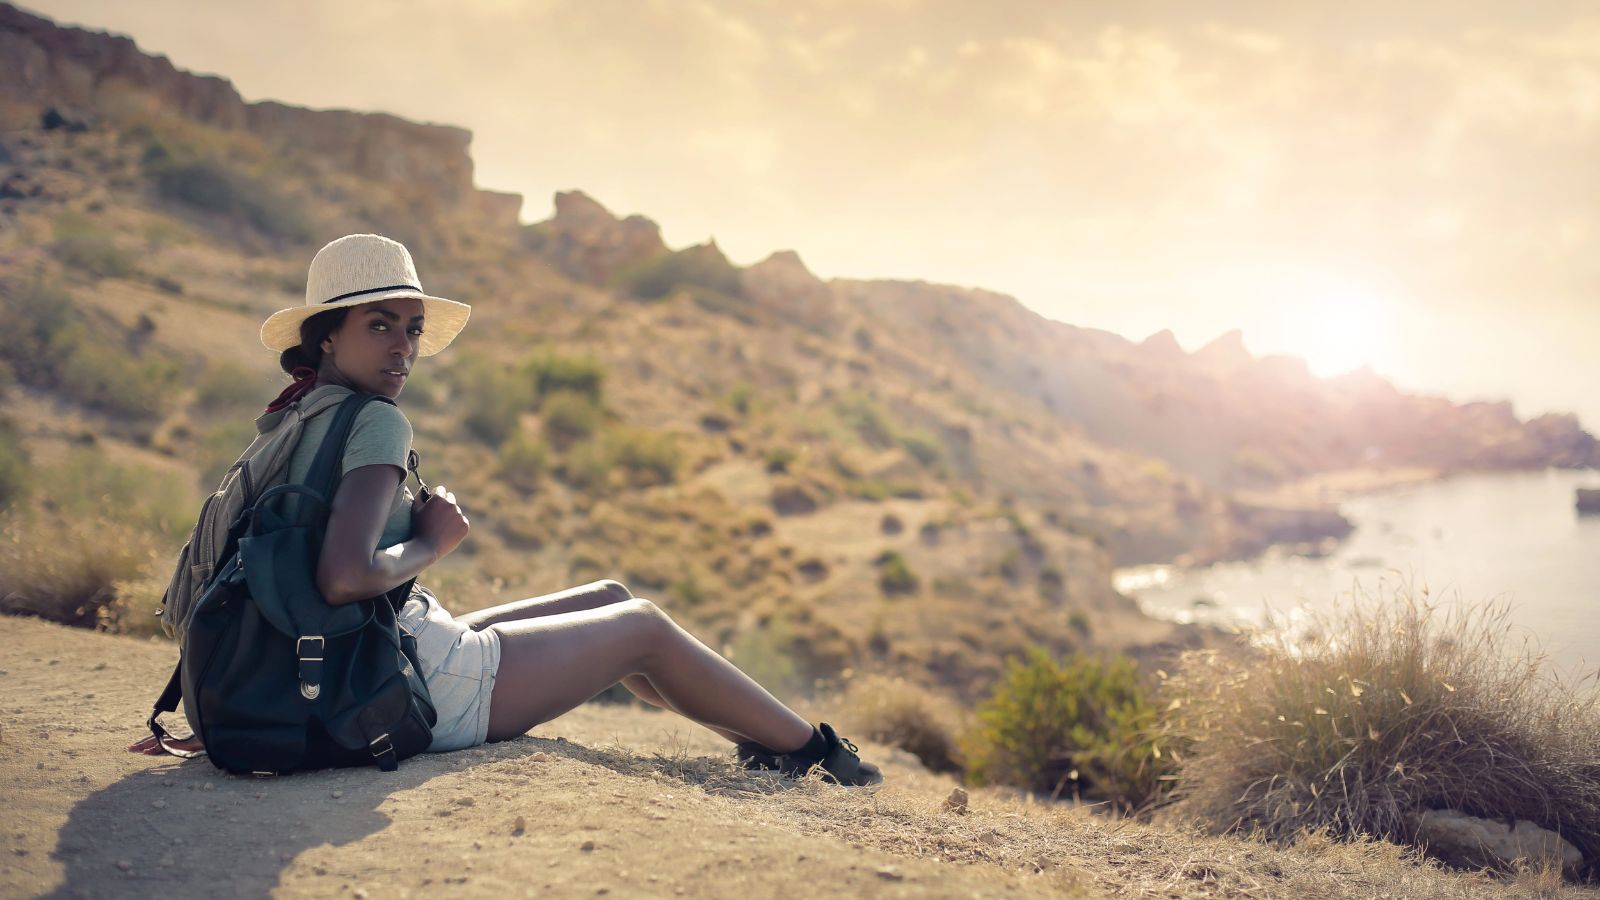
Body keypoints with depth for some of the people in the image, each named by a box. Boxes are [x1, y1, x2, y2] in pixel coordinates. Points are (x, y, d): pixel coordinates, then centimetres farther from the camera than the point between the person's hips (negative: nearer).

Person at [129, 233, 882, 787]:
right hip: (436, 688, -9)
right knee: (644, 627, 8)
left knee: (611, 597, 21)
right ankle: (809, 746, 25)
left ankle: (760, 743, 35)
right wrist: (433, 543, -15)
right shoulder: (375, 424, -19)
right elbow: (345, 578, -33)